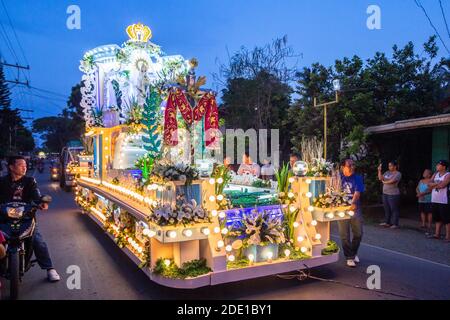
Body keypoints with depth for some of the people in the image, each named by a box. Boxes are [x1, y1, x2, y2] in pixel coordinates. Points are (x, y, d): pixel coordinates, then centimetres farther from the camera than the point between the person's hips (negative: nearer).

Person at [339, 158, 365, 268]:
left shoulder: (357, 178, -1)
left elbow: (357, 192, -15)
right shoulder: (339, 178, -1)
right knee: (345, 235, 3)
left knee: (358, 233, 10)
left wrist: (353, 202, -33)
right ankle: (350, 257, 18)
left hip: (355, 209, 1)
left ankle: (354, 252, 35)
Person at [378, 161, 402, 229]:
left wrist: (384, 182, -1)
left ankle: (395, 224, 3)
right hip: (385, 193, 7)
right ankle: (387, 222, 19)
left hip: (393, 194, -7)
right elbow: (380, 178, 6)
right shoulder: (387, 172, 14)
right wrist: (379, 170, -2)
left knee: (394, 209, -2)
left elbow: (392, 181, -18)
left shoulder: (398, 174, -7)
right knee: (387, 209, 11)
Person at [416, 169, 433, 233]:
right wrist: (418, 193, -6)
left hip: (428, 200, -7)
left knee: (429, 212, -2)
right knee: (422, 211, 9)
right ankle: (423, 224, 18)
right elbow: (417, 188, 14)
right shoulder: (421, 181, 15)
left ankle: (429, 226, 2)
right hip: (421, 200, 7)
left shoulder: (431, 181, -8)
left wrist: (422, 193, -21)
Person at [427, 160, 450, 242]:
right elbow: (429, 184, 6)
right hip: (434, 200, 7)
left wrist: (433, 185, -3)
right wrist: (437, 184, -11)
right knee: (437, 218, 14)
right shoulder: (435, 174, 14)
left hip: (443, 201, -7)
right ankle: (437, 234, 20)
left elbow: (442, 185, -19)